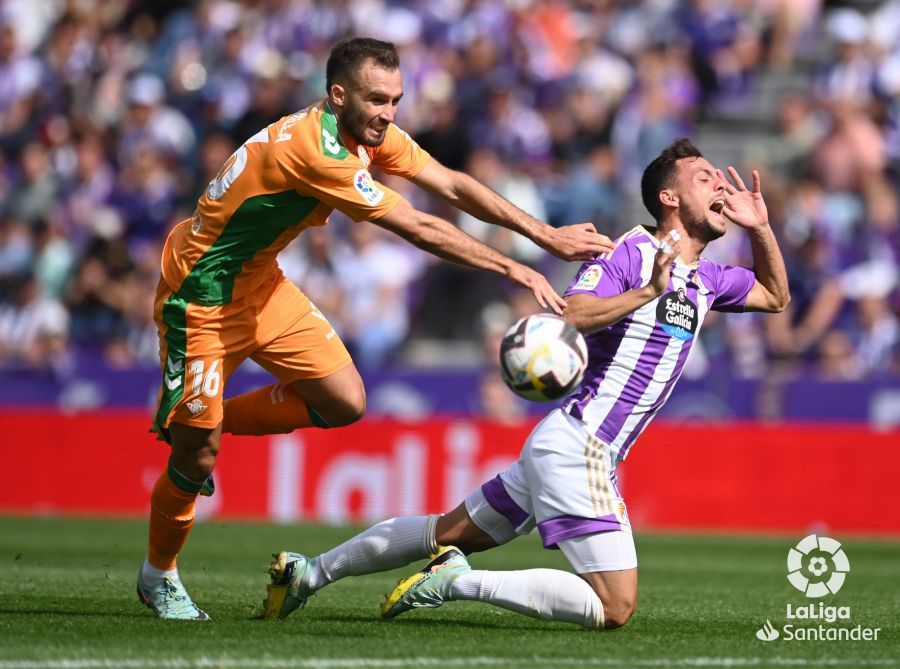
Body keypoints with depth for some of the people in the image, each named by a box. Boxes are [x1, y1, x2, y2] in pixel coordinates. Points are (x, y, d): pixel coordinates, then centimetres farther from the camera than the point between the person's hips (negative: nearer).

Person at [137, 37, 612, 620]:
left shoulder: (370, 133, -5)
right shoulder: (314, 150, -32)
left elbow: (452, 186, -2)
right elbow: (418, 228, -32)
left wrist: (545, 234, -12)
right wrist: (516, 271, -29)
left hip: (260, 282, 9)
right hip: (202, 292, -9)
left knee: (345, 403, -3)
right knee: (196, 453, -4)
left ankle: (212, 421, 18)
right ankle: (158, 576, 21)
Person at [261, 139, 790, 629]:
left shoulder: (705, 279, 14)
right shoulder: (629, 254, -11)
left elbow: (775, 295, 28)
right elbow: (565, 317, -23)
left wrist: (760, 228, 12)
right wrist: (646, 293, -30)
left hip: (564, 448, 9)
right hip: (577, 443, -9)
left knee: (448, 534, 20)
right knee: (615, 608, -16)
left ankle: (309, 573, 27)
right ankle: (461, 583, -15)